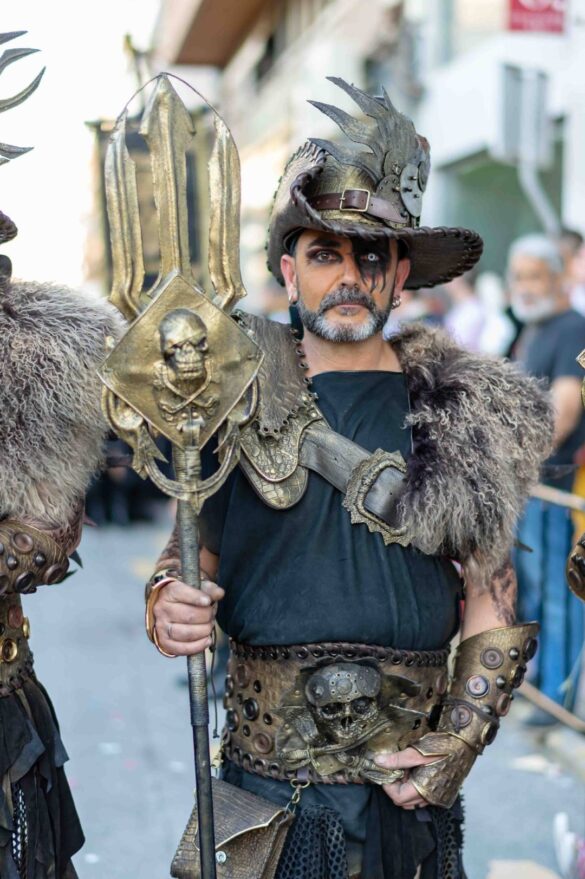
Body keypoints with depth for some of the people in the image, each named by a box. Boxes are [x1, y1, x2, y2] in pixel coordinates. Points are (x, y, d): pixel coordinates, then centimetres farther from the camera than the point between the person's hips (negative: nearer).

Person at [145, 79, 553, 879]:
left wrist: (459, 741, -6)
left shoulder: (461, 415, -1)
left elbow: (496, 609, 2)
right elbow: (191, 552, 5)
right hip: (263, 783, 0)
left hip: (407, 787, 0)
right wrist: (168, 604, -16)